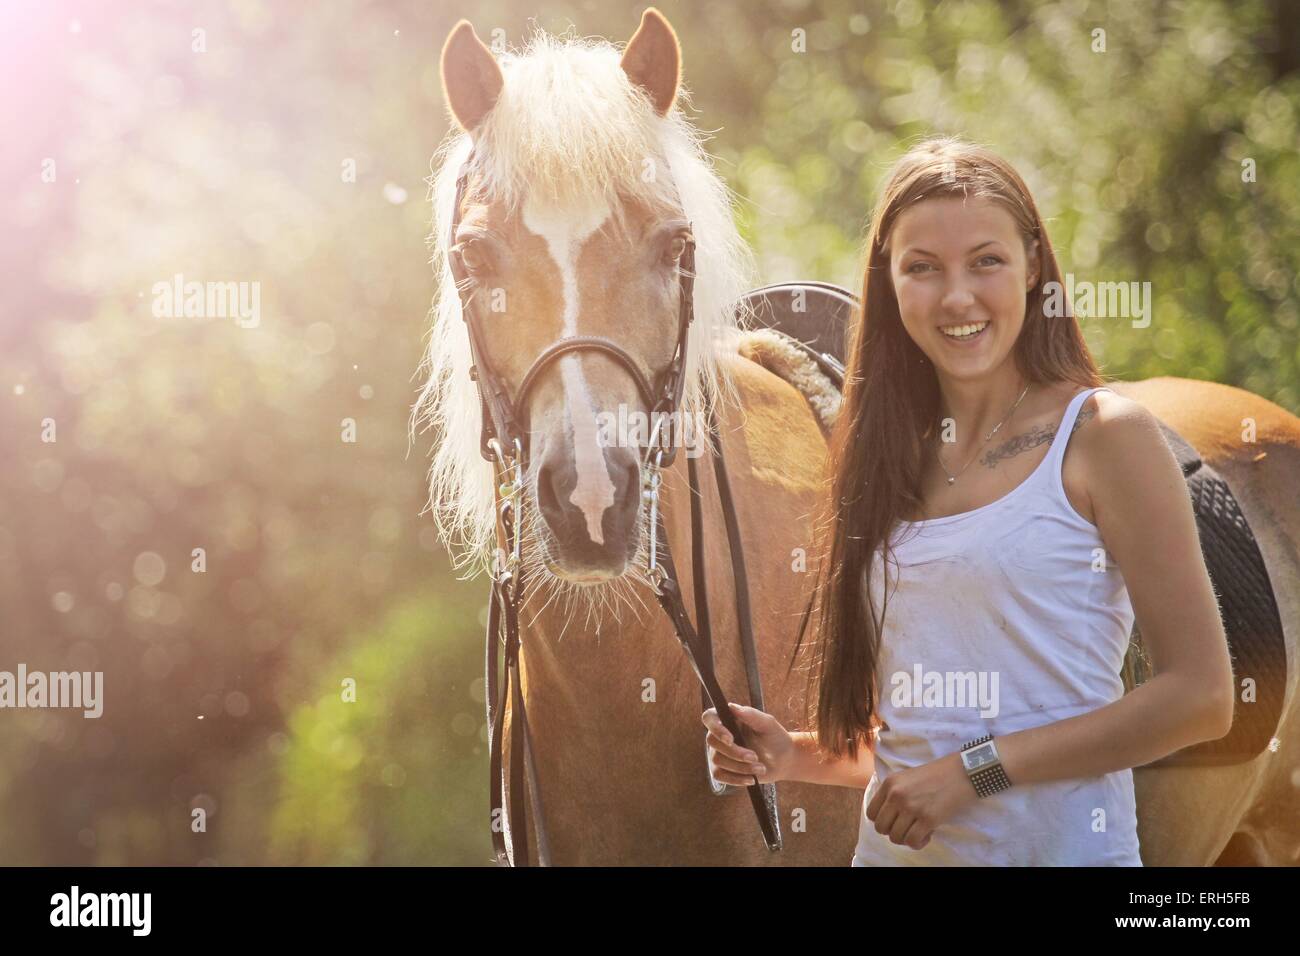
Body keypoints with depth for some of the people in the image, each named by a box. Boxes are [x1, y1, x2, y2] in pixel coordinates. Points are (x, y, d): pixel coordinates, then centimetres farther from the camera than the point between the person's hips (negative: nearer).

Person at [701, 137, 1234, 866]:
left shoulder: (1106, 435, -8)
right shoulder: (896, 456, 7)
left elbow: (1201, 697, -13)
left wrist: (978, 769, -16)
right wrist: (800, 758, -3)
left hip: (1057, 842, -5)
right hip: (893, 845, 5)